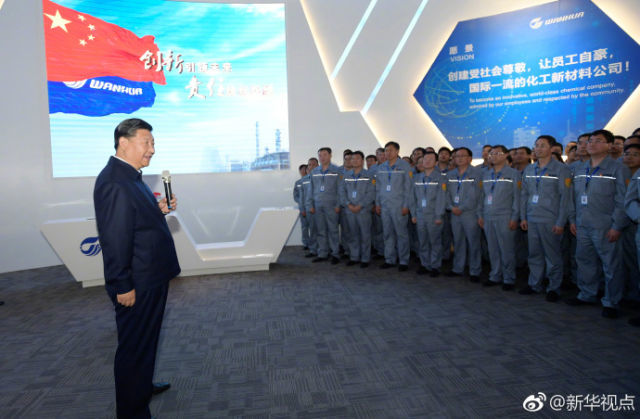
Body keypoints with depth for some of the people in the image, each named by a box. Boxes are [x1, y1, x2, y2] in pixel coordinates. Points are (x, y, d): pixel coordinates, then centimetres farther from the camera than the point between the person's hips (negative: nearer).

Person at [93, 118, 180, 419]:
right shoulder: (114, 182, -23)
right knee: (134, 347, 5)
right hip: (136, 286, -10)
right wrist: (123, 287, -23)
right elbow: (114, 239, -25)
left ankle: (143, 386, 46)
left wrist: (159, 209, 2)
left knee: (145, 340, 26)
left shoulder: (130, 177, 10)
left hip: (151, 279, 10)